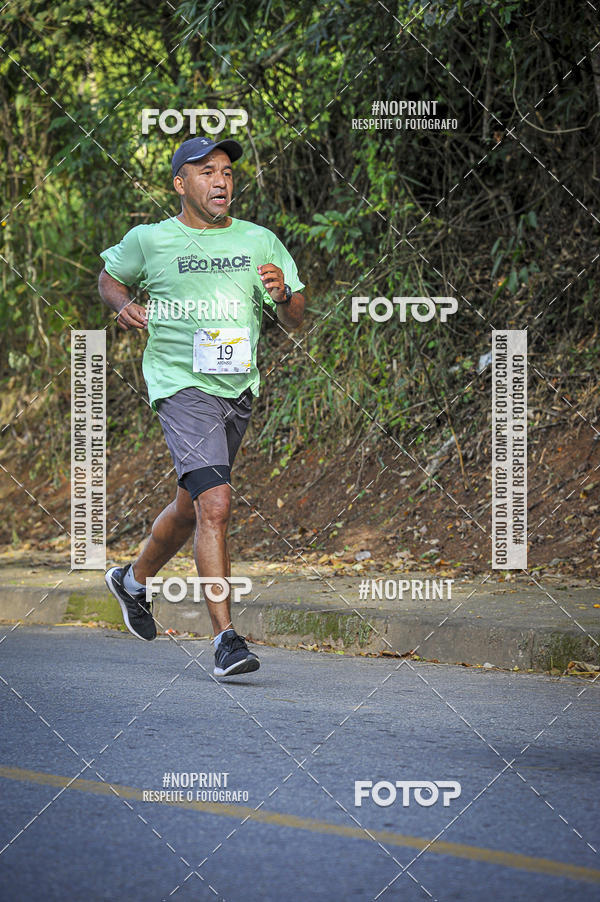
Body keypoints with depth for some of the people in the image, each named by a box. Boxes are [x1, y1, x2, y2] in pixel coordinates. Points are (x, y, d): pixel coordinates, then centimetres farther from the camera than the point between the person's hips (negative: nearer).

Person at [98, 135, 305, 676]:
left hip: (239, 389, 5)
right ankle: (226, 639, -21)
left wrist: (283, 295, -15)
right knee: (215, 504, -21)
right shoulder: (149, 241, -2)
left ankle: (135, 580, 47)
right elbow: (111, 277, 18)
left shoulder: (259, 242, 6)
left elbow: (296, 322, 7)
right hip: (182, 386, -5)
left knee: (191, 507, 19)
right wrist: (123, 306, -4)